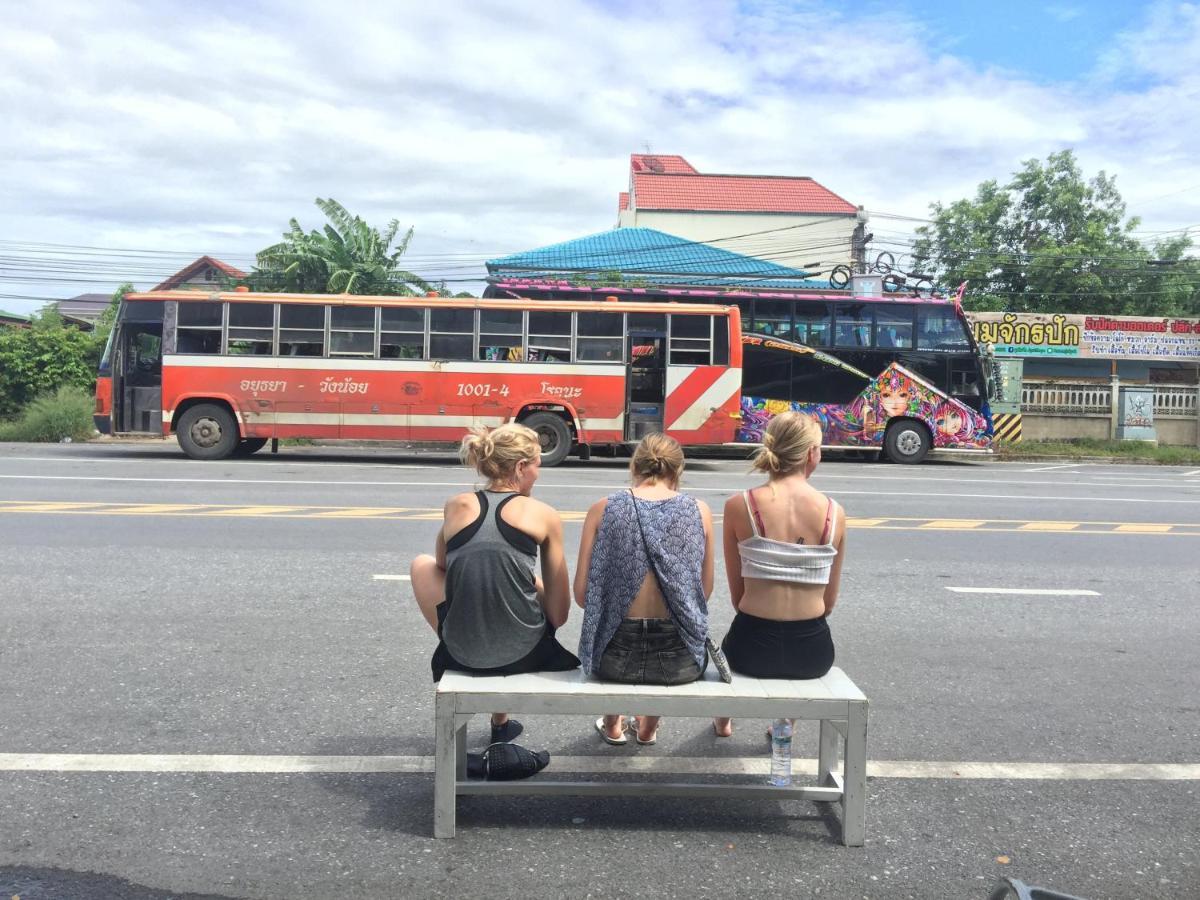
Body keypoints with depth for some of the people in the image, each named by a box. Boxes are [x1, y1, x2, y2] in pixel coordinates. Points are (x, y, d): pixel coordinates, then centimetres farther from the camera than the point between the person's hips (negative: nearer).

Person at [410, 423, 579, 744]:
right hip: (522, 653, -2)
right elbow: (559, 614, -1)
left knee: (423, 564, 24)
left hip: (462, 653, 2)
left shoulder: (457, 506, 3)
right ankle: (501, 721, 43)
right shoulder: (543, 515, -2)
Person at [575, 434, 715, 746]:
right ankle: (648, 727, 55)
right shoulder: (699, 512, -2)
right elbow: (704, 592, 6)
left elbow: (582, 595, -4)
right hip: (680, 659, 1)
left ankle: (612, 725, 53)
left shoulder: (603, 509, -4)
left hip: (614, 657, 0)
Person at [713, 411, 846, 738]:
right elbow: (829, 601, 4)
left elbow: (737, 594, 0)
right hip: (813, 652, 1)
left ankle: (723, 721, 59)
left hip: (753, 648, -1)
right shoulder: (834, 513, -5)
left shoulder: (739, 506, -9)